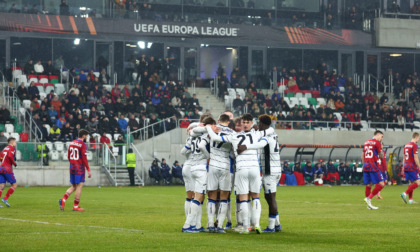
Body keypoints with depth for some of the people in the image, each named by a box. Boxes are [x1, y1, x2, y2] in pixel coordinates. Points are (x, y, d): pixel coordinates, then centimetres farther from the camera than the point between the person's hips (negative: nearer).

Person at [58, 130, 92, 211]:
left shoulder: (72, 143, 10)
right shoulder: (82, 144, -12)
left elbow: (68, 156, 16)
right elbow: (84, 158, -16)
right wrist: (88, 170, -13)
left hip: (72, 167, 7)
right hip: (79, 168, -7)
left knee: (73, 186, 14)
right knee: (79, 186, -1)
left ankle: (63, 199, -5)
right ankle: (76, 206, 0)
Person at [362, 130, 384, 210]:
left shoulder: (366, 142, 18)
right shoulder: (377, 142, -4)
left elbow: (362, 156, 22)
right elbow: (381, 156, -2)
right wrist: (381, 149, 13)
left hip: (366, 165, 8)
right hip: (373, 166, -8)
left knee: (368, 185, 10)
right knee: (381, 184, -5)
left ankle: (369, 205, 9)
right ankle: (369, 198, -16)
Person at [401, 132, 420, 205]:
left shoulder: (406, 145, 15)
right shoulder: (414, 145, -11)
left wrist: (403, 168, 23)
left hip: (406, 166, 9)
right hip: (412, 167, -9)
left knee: (411, 183, 13)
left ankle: (410, 199, 9)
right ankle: (405, 194, -17)